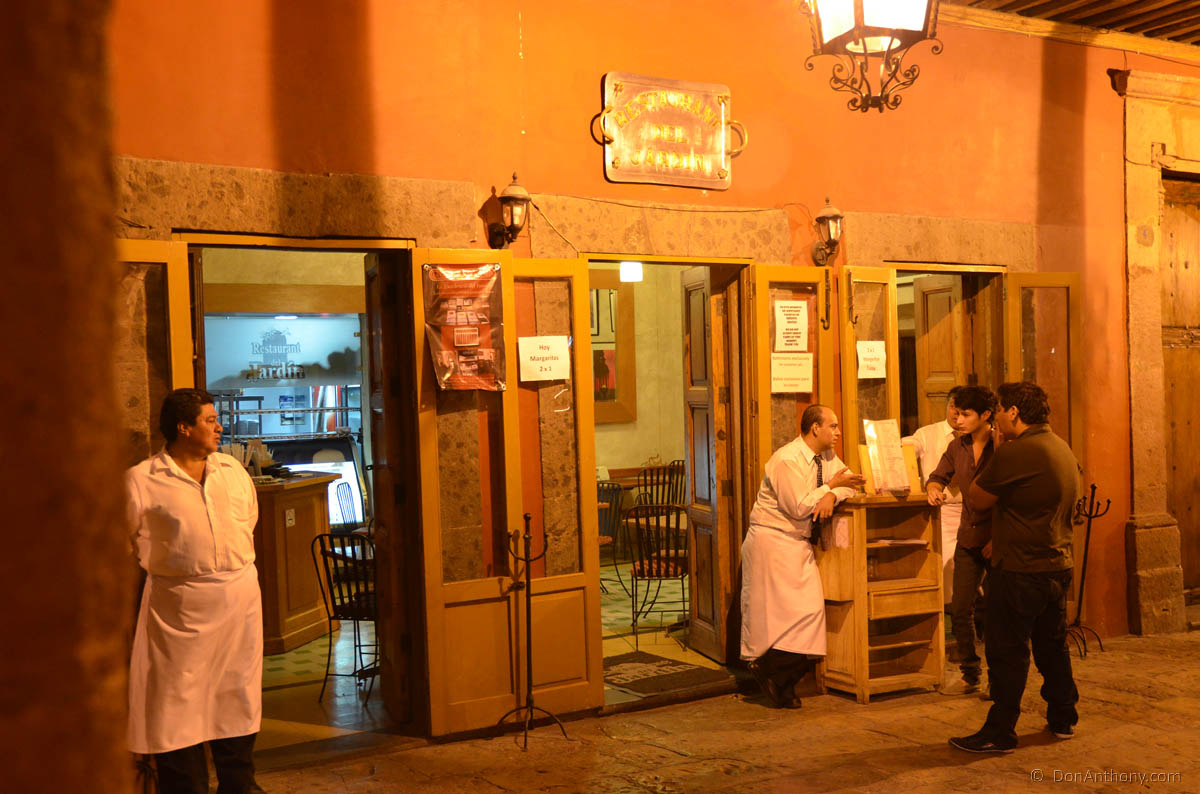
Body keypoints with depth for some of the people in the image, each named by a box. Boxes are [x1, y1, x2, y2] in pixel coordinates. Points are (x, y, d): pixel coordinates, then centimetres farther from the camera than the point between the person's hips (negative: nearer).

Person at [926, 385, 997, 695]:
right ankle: (970, 675, 19)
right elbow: (939, 476, 20)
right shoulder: (958, 446, 7)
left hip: (997, 540, -6)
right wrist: (934, 489, -5)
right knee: (960, 609, 6)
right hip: (968, 538, 6)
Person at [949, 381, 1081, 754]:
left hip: (1020, 570, -9)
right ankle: (1063, 719, 30)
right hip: (1058, 565, 9)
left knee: (1007, 653, 0)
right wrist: (1000, 541, 22)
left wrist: (984, 465, 3)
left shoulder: (1015, 451, -20)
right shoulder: (1062, 447, 11)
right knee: (1052, 645, 19)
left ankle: (999, 732, 6)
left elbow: (977, 498, -12)